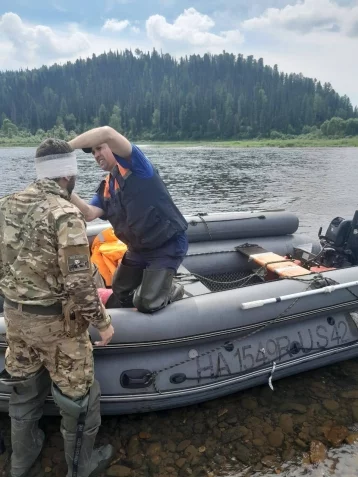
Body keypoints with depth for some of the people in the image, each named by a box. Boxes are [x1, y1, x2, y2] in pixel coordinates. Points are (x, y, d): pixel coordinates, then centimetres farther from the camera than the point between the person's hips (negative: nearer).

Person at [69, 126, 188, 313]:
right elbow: (89, 213, -8)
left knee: (146, 304, -7)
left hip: (168, 244, -8)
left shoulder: (135, 165, -13)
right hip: (139, 248, 9)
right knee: (121, 294, 19)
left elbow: (107, 133, -30)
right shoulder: (105, 189, 9)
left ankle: (173, 291, 23)